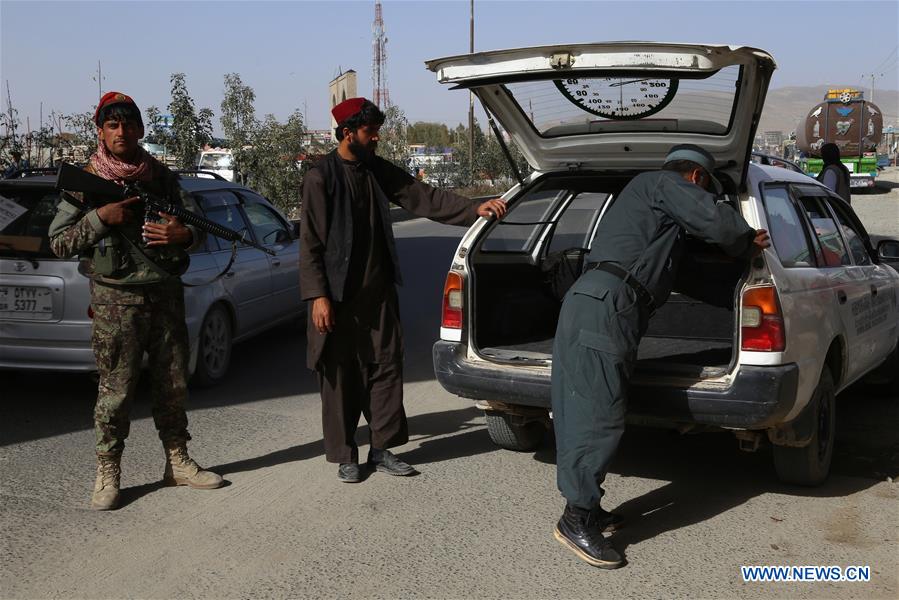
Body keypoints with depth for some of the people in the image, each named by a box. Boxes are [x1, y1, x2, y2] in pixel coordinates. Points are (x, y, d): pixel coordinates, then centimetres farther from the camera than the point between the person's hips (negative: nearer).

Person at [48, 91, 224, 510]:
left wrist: (185, 235, -12)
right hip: (116, 299, -4)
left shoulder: (161, 176, 9)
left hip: (166, 295, 4)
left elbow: (199, 226, 11)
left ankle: (178, 463, 23)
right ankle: (107, 475, 9)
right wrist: (100, 218, -15)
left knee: (172, 385, 10)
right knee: (115, 391, -3)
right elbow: (58, 243, 0)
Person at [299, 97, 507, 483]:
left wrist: (474, 209, -8)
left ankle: (381, 449, 19)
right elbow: (310, 242, -11)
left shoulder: (378, 171, 7)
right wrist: (318, 296, -16)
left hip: (378, 292, 6)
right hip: (338, 296, -6)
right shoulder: (321, 177, -10)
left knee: (386, 367, 7)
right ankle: (345, 456, 16)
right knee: (341, 377, 3)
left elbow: (423, 197, 2)